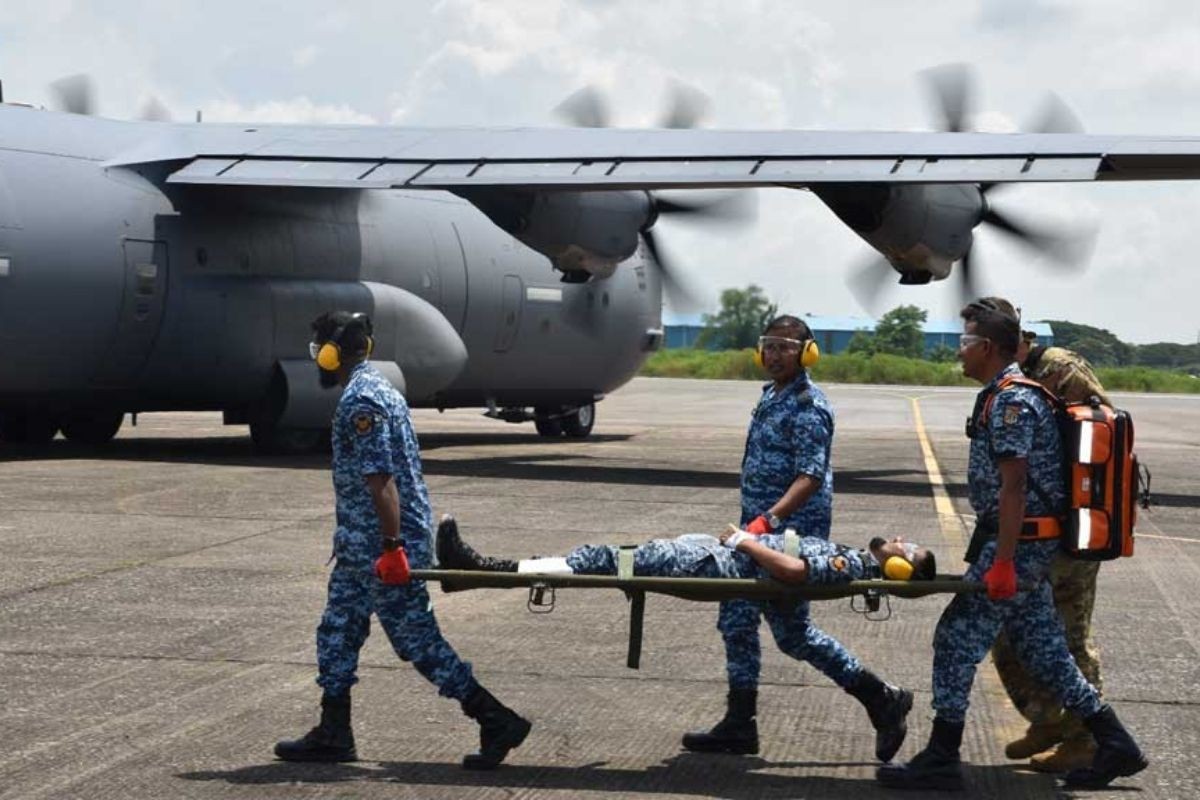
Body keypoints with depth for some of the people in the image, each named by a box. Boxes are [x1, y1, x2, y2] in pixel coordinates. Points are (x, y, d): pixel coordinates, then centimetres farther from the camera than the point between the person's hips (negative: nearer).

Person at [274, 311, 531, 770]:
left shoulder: (359, 401, -18)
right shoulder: (378, 387, 14)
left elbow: (381, 479, -25)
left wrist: (391, 546, -27)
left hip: (378, 547, -10)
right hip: (362, 545, 10)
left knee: (417, 640, -5)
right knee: (336, 632, 13)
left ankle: (498, 723, -1)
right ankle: (333, 736, 19)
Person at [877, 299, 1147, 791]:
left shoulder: (1011, 401, -16)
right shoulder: (1006, 395, 15)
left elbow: (1013, 488, -21)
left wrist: (1001, 562, -23)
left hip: (1019, 543, -10)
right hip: (1028, 545, 10)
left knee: (957, 638, -6)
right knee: (1042, 649, 13)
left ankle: (941, 760, -1)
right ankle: (1113, 745, 17)